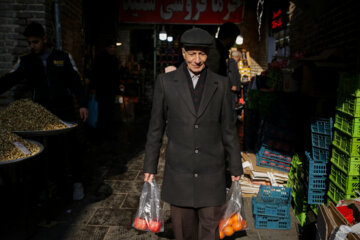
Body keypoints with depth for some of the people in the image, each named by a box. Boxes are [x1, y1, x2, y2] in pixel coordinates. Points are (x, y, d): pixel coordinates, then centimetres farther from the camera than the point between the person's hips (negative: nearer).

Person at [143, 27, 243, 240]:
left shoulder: (221, 84, 1)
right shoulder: (166, 82, -1)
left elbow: (228, 128, 6)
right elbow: (156, 127, 3)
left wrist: (236, 166, 8)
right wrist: (150, 166, 5)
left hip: (212, 171, 1)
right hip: (179, 171, 0)